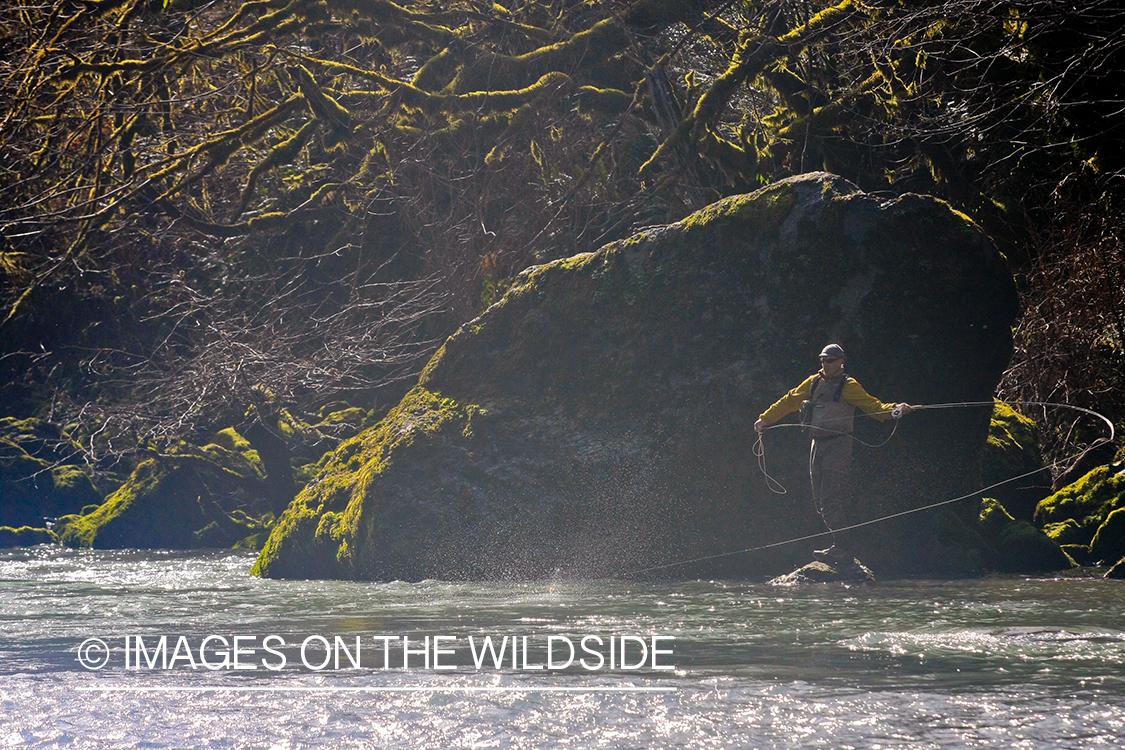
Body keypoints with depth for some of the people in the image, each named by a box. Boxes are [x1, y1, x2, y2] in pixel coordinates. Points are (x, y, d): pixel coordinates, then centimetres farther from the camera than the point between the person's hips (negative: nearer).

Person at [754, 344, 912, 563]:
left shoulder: (848, 387, -2)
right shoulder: (813, 383, 15)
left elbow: (873, 406, -7)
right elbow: (789, 401, 25)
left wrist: (894, 410, -25)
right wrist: (765, 418, 27)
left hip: (838, 444, -7)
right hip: (818, 444, 7)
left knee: (830, 498, -15)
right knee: (820, 498, 3)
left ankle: (841, 548, -16)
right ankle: (841, 545, 6)